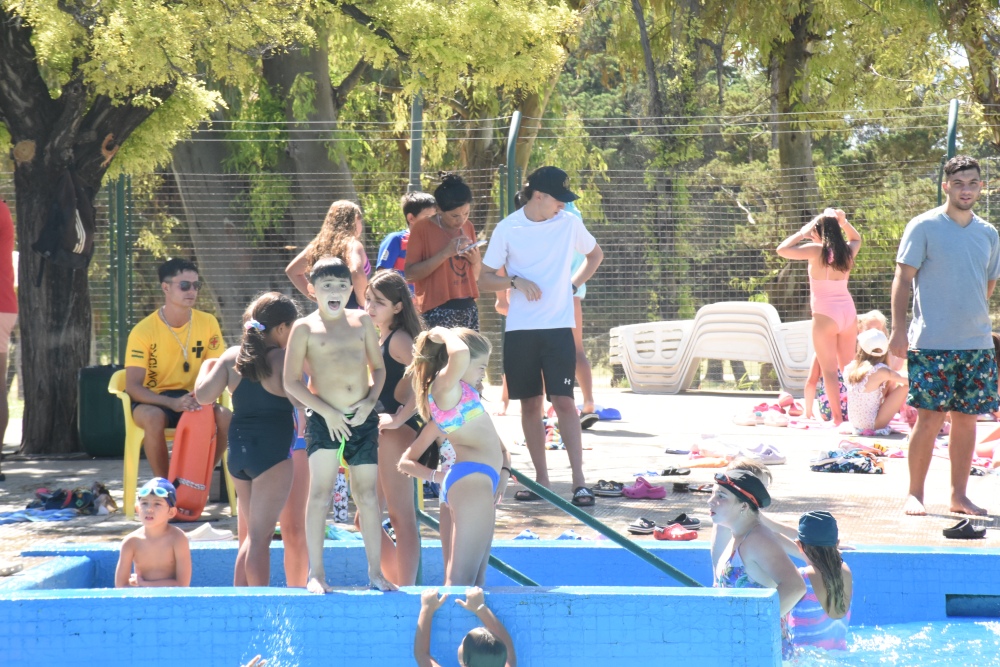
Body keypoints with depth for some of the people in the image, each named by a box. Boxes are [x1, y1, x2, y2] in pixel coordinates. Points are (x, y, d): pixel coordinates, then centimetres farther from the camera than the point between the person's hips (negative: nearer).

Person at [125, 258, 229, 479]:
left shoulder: (208, 323, -2)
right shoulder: (143, 331, -12)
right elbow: (132, 386, -17)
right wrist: (172, 403, -32)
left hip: (192, 400, 3)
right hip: (154, 401, -3)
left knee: (224, 416, -28)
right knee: (153, 417, -37)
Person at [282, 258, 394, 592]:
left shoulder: (362, 321, 10)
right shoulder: (305, 328, 0)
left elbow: (378, 367, 15)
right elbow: (291, 382, -2)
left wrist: (370, 401, -3)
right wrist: (326, 412, -10)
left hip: (363, 418, 3)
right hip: (324, 421, -3)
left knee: (368, 494, 6)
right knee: (320, 493, -5)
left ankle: (375, 571, 12)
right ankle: (316, 573, -1)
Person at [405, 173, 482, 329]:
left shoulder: (467, 227, 14)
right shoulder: (421, 228, -4)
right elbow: (410, 274, -12)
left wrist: (476, 260, 1)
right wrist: (446, 253, -17)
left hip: (468, 308, 6)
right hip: (438, 310, -6)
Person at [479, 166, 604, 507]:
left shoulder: (569, 223, 1)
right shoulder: (507, 229, -2)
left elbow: (595, 255, 19)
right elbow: (485, 279, 2)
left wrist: (573, 284, 5)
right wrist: (516, 282, -15)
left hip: (558, 326, -1)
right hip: (519, 329, 1)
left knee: (563, 401, -10)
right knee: (530, 403, 7)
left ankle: (579, 482, -11)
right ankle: (541, 479, 16)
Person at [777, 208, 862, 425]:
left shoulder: (816, 251, -11)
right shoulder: (848, 251, 4)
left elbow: (782, 250, -10)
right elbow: (856, 238, 28)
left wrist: (802, 233, 1)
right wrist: (843, 222, 15)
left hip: (825, 316, -5)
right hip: (848, 312, 5)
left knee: (830, 370, -1)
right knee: (848, 368, 14)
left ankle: (837, 415, -4)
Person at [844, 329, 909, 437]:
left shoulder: (849, 368, -3)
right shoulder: (880, 371, -21)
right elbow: (909, 380, -11)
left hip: (854, 423, 7)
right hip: (873, 424, -7)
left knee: (890, 383, 16)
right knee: (904, 386, -1)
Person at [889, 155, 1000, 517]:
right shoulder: (924, 227, -3)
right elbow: (903, 278, -5)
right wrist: (898, 329, -12)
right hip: (932, 343, -5)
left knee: (966, 418, 6)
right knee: (930, 418, -6)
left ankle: (959, 495, 14)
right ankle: (915, 494, 4)